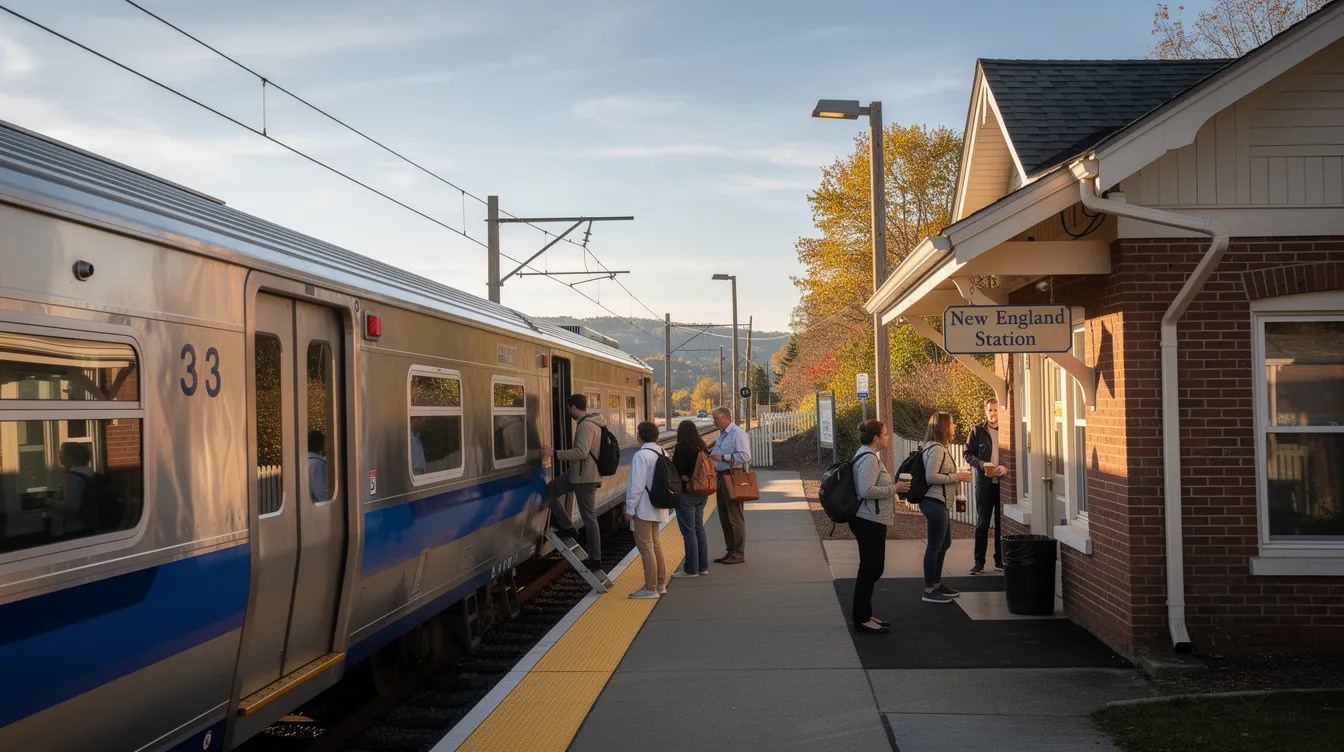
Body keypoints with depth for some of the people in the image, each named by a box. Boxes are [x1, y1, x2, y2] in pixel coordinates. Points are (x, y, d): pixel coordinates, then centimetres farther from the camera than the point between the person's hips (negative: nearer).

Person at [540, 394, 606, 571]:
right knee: (550, 489, 14)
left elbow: (581, 451, -30)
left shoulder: (586, 425, -20)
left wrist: (555, 453, -27)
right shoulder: (593, 422, 12)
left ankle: (595, 559, 2)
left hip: (585, 477, -10)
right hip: (581, 473, 10)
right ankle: (566, 527, 16)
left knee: (589, 518, -4)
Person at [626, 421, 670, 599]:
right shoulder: (662, 453, 8)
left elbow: (637, 485, -19)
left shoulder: (641, 455, -17)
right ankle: (660, 584, 25)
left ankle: (650, 588, -2)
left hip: (643, 508, -9)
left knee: (645, 546, -4)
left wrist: (630, 509, -13)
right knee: (655, 544, 18)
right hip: (657, 508, 9)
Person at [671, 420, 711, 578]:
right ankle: (702, 566, 21)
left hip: (686, 494, -8)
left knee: (688, 532, -3)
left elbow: (676, 470, -17)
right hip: (701, 494, 8)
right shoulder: (702, 448, 7)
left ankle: (691, 569, 1)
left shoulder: (681, 448, -15)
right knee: (699, 529, 15)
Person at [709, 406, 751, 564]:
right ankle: (731, 551, 20)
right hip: (722, 478, 10)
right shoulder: (722, 435, 18)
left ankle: (738, 553, 0)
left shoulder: (738, 433, -12)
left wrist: (723, 457, -20)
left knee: (735, 517, -5)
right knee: (724, 517, 12)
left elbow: (745, 456, -21)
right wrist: (712, 455, 9)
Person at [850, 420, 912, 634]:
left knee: (872, 568, 17)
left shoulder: (868, 456, 15)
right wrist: (894, 488, -19)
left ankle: (864, 614, 25)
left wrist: (892, 491, 17)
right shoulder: (869, 459, -19)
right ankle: (861, 620, 1)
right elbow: (866, 490, -27)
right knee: (870, 569, -5)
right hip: (869, 522, -11)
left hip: (869, 521, 11)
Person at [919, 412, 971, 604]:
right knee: (935, 546, -4)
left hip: (938, 503, 11)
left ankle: (937, 584, 29)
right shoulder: (936, 449, -16)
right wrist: (956, 477, -16)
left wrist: (957, 477, 12)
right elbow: (931, 476, -23)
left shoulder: (938, 448, 16)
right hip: (935, 502, -11)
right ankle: (929, 590, 2)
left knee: (944, 544, 19)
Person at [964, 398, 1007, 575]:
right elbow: (968, 454, 2)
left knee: (1002, 523, 8)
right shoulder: (978, 430, 1)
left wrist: (1006, 468, -14)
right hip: (984, 482, -1)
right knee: (982, 524, 3)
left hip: (1004, 482, 1)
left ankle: (1000, 560, 17)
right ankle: (979, 562, 9)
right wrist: (982, 464, -14)